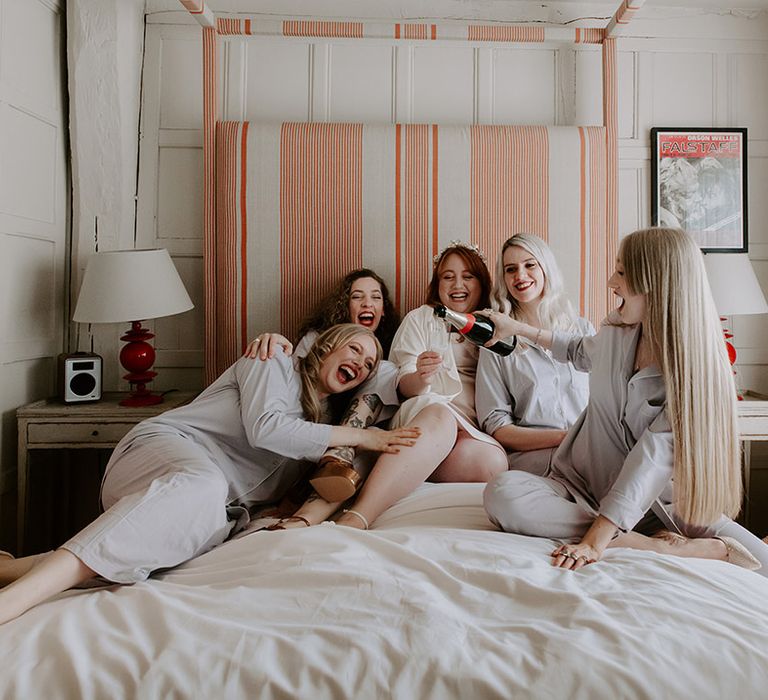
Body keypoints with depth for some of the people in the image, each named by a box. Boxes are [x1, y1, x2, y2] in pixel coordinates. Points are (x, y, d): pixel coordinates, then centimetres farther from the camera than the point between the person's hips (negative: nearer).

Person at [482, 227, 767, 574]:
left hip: (657, 503, -4)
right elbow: (580, 352, 27)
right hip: (584, 486, 5)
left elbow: (654, 459, -23)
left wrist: (597, 538, -31)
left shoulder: (697, 368, -14)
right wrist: (517, 327, 23)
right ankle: (658, 546, -25)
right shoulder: (616, 332, 1)